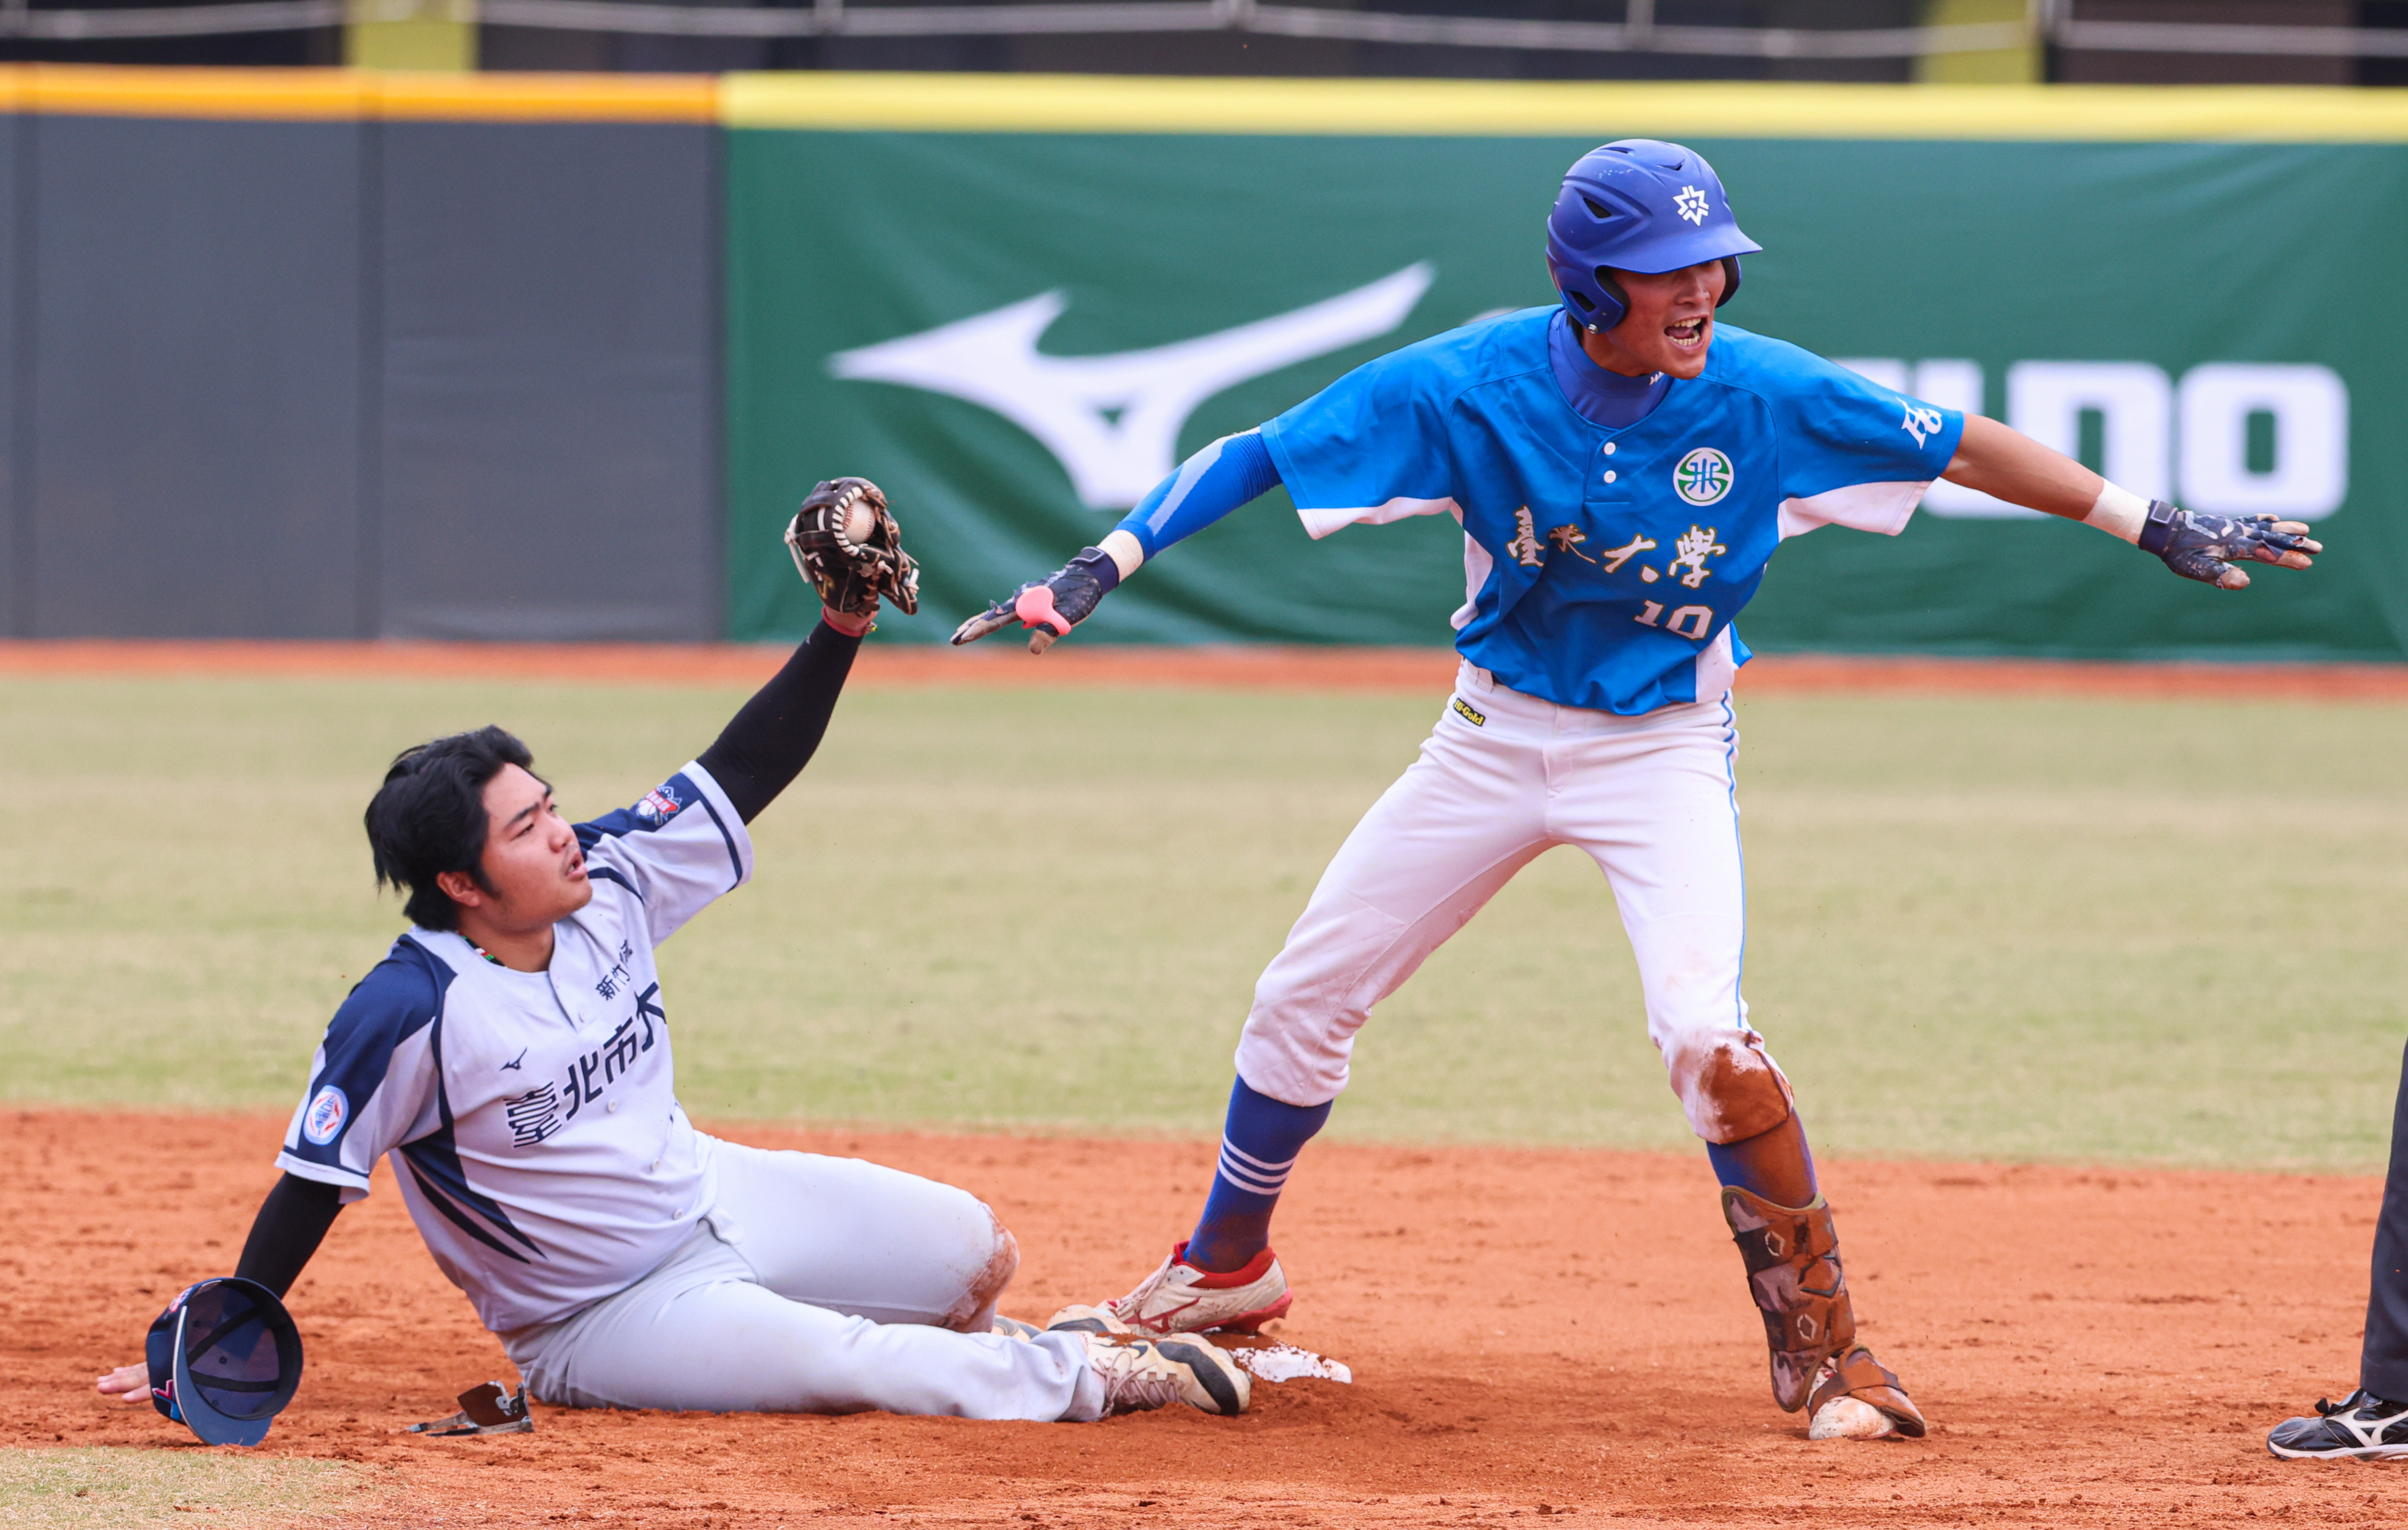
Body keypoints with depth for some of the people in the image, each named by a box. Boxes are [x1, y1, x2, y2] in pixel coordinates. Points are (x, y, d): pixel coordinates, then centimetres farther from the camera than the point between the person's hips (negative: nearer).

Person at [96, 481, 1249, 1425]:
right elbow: (316, 1179, -21)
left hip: (713, 1195, 7)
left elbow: (742, 776, -3)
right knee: (854, 1363, -23)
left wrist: (842, 626, -14)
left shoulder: (607, 886, -8)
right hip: (603, 1322, -7)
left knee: (973, 1254, 0)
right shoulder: (408, 1012, -26)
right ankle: (1090, 1382, -3)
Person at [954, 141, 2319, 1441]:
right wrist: (1107, 565, -27)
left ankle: (1822, 1346, -10)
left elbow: (1957, 447, -10)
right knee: (1305, 999, 8)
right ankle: (1227, 1270, 33)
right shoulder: (1468, 387, -20)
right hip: (1498, 735, 2)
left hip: (1665, 747, -2)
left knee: (1707, 1033, -24)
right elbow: (1257, 457, -16)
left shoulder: (1761, 393, -19)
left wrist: (2152, 526, -12)